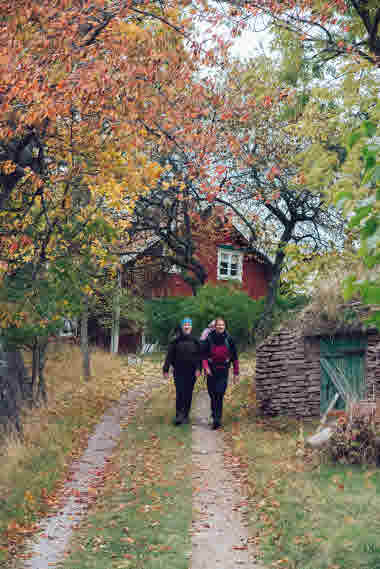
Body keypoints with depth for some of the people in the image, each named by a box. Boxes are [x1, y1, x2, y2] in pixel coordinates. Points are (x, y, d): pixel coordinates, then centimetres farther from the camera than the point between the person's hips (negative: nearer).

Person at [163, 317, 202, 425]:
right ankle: (178, 415, -10)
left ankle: (186, 415, 16)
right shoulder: (176, 341, 3)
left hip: (191, 372, 1)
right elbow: (169, 356, 3)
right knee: (179, 393, -10)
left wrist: (198, 369, -10)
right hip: (179, 372, -1)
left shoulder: (195, 341, 5)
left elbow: (199, 356, 2)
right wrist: (166, 369, -2)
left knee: (188, 394, 6)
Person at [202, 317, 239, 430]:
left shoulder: (228, 339, 0)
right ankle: (215, 415, 26)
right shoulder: (209, 339, -1)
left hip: (223, 371, -1)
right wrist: (206, 367, -13)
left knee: (219, 394, -13)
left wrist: (236, 372, 6)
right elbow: (204, 355, 2)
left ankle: (217, 418, -14)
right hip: (211, 370, 1)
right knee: (213, 395, 6)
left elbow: (234, 356, 6)